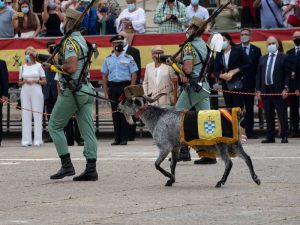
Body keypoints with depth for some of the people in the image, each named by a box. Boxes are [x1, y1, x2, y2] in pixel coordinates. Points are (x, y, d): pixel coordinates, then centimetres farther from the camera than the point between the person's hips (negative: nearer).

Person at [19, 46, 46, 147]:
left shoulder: (39, 66, 4)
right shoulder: (23, 67, 12)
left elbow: (44, 81, 4)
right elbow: (19, 83, 15)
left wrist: (35, 81, -12)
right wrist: (24, 81, -5)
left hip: (36, 92, -3)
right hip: (25, 92, 3)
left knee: (37, 115, -5)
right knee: (26, 115, -2)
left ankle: (37, 139, -6)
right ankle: (26, 140, -4)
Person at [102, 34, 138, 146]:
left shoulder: (128, 58, 2)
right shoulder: (108, 59, 11)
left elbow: (134, 74, 0)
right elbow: (104, 76, 12)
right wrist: (106, 92, 6)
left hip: (124, 86, -3)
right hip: (112, 87, 3)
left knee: (124, 113, -4)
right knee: (115, 113, 3)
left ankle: (124, 138, -2)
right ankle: (117, 138, 7)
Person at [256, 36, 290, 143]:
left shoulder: (283, 58, 3)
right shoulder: (262, 59, 16)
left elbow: (287, 74, -2)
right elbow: (258, 75, 15)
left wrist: (286, 88, -11)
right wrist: (258, 90, 6)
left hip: (279, 90, -4)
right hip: (265, 90, 4)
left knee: (282, 115, -3)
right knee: (268, 115, 7)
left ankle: (284, 136, 1)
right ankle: (270, 137, 12)